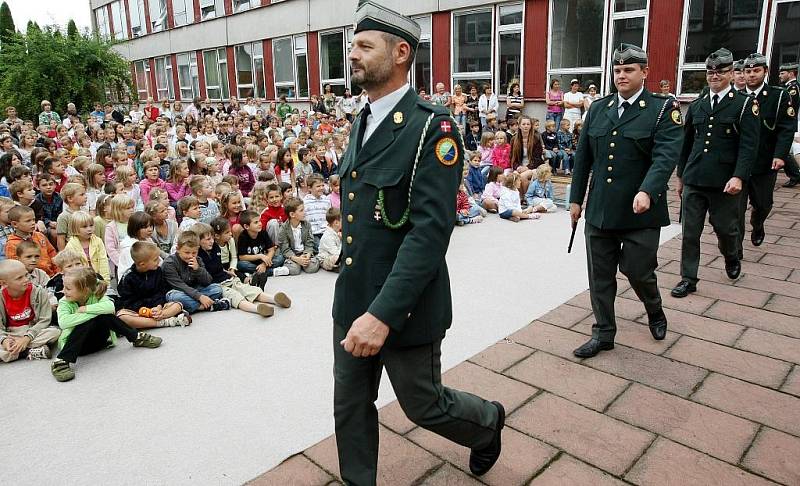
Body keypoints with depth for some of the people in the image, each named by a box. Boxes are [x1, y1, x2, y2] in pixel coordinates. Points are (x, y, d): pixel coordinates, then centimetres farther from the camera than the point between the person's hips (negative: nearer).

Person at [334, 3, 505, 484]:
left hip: (405, 306, -7)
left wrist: (384, 312, -31)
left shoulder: (432, 126, -17)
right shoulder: (362, 122, 9)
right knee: (350, 406, 16)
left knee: (423, 404, 14)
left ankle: (488, 421, 46)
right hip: (352, 299, 7)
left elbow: (430, 230, -25)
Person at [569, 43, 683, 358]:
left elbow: (665, 155, -16)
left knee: (638, 271, 5)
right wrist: (576, 198, 11)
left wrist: (647, 191, -32)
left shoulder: (663, 108, -3)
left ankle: (655, 313, 37)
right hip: (600, 210, 4)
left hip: (640, 211, -4)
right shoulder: (598, 108, 10)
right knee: (600, 274, 8)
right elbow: (583, 157, 12)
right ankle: (603, 333, 22)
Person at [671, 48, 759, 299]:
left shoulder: (745, 104, -1)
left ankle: (731, 258, 42)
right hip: (693, 180, 3)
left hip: (724, 182, -3)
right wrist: (681, 176, 18)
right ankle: (688, 278, 12)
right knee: (690, 231, 3)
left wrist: (738, 177, -21)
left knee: (725, 227, 11)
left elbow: (748, 145, -9)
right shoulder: (696, 106, 12)